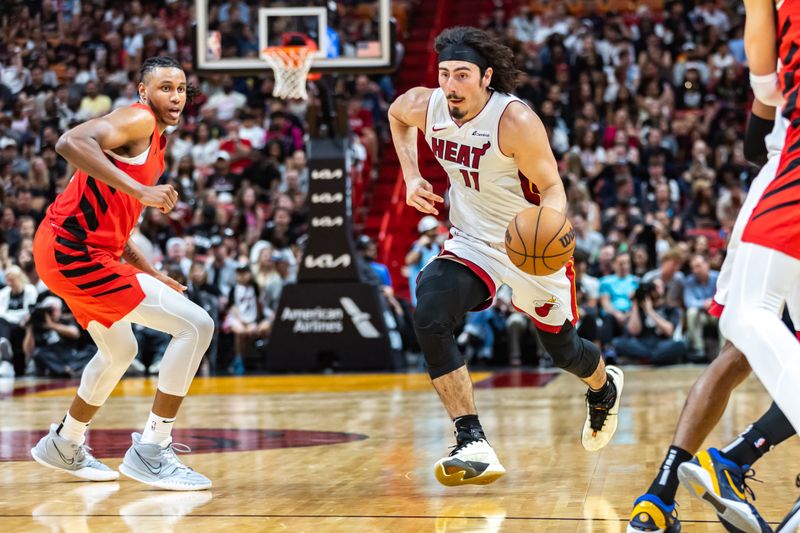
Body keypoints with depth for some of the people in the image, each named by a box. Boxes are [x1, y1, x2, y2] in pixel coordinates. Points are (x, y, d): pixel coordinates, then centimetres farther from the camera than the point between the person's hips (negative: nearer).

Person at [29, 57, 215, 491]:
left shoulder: (152, 141, 20)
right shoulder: (138, 121, -11)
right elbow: (71, 143, -30)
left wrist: (149, 273, 23)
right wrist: (140, 190, -34)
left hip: (71, 249, 11)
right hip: (74, 250, -11)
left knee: (120, 351, 32)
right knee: (196, 325, -13)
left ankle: (64, 446, 46)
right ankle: (150, 451, -10)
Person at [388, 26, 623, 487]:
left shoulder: (515, 121, -28)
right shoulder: (424, 107, -13)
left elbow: (552, 187, -22)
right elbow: (396, 115, 12)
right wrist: (412, 176, -1)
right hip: (472, 243, 3)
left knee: (562, 348, 17)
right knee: (429, 317, -27)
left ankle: (604, 386, 57)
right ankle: (473, 444, -26)